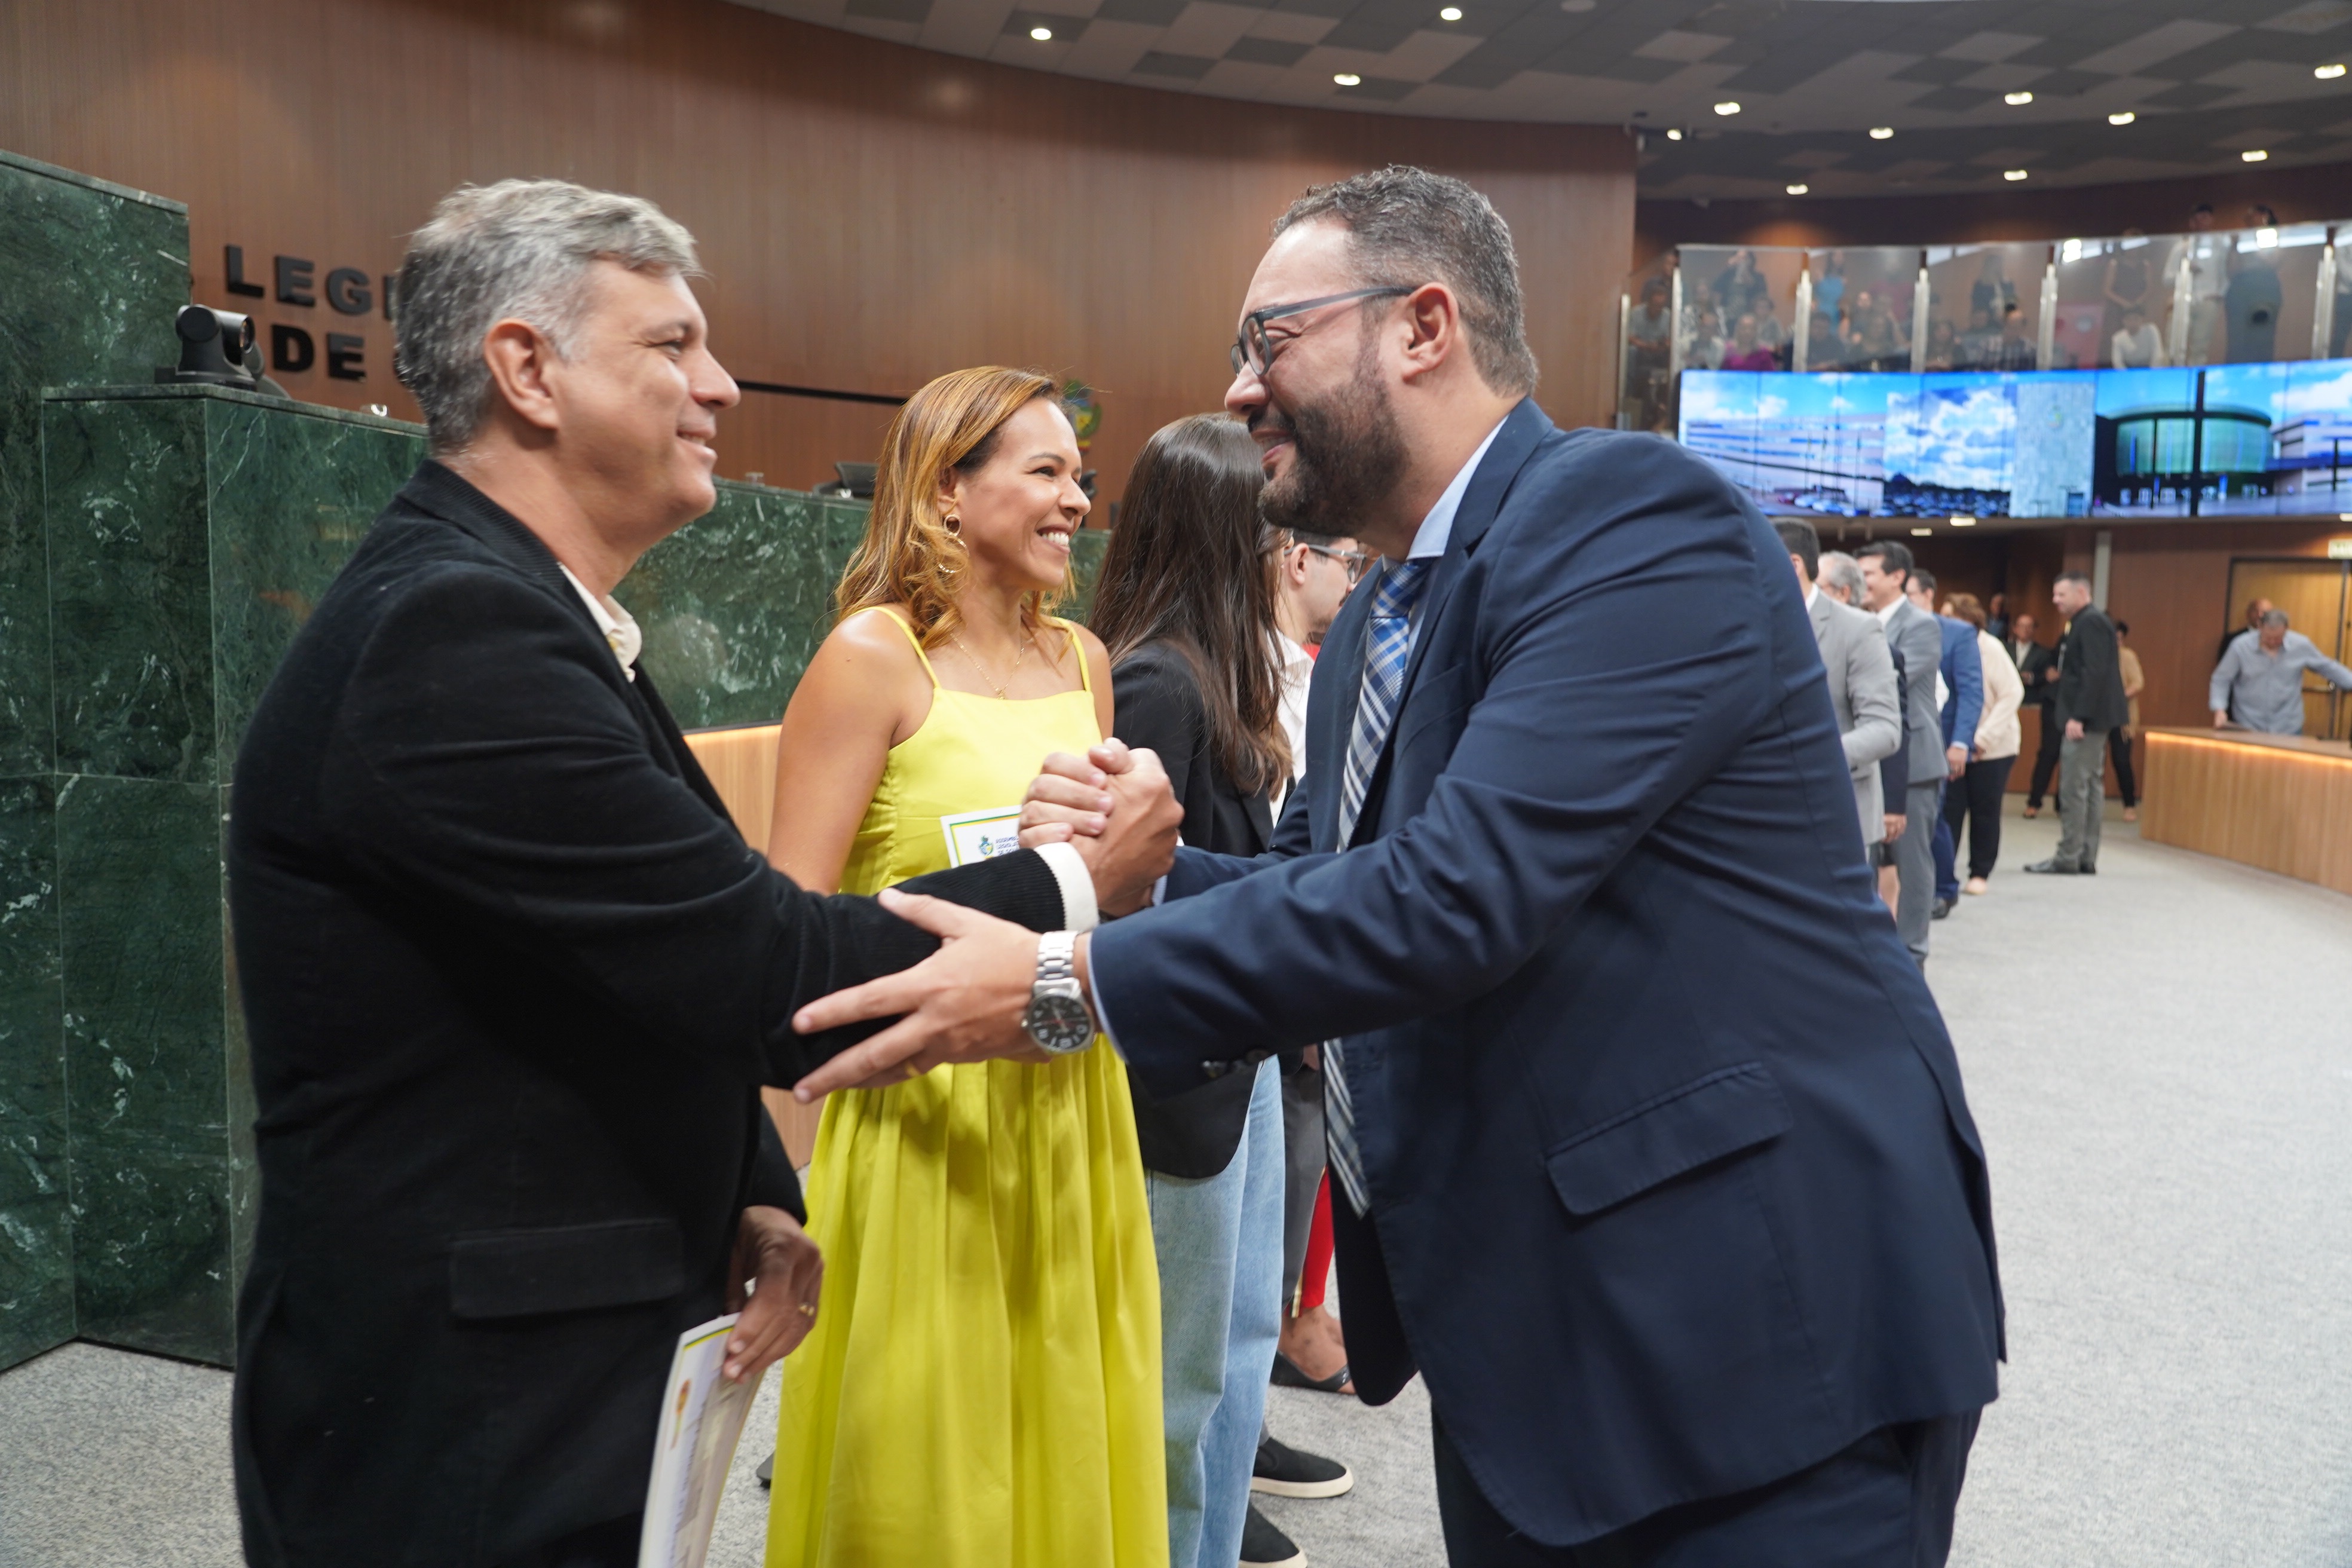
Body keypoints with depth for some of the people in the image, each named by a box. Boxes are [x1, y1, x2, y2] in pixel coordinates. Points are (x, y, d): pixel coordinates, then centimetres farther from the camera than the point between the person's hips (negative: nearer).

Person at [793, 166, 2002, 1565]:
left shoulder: (1639, 516, -18)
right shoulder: (1371, 633, 10)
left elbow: (1461, 891, -27)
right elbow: (1317, 886, 15)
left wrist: (1067, 981, -22)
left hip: (1769, 1314, -8)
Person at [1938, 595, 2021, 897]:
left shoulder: (1989, 647, -11)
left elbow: (2012, 693, -12)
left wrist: (1984, 737, -16)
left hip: (1991, 748, -3)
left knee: (1984, 812, 5)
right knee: (1949, 810, -4)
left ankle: (1980, 874, 16)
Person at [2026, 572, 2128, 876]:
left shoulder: (2091, 622, -14)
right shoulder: (2087, 622, 18)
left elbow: (2095, 674, -22)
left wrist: (2078, 716, -23)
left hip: (2085, 719, -11)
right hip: (2091, 719, 11)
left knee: (2073, 789, -7)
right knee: (2090, 788, 11)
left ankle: (2068, 859, -4)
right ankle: (2086, 859, 15)